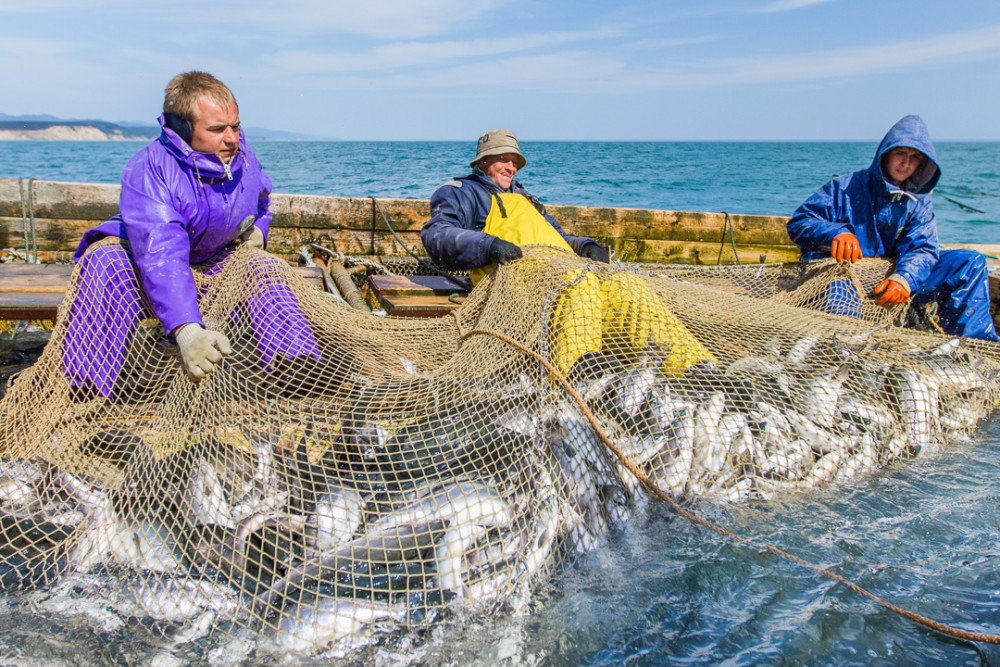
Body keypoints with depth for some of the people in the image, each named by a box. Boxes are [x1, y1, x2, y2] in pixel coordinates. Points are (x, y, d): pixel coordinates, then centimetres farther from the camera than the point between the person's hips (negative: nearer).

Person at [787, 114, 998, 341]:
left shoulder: (918, 200, 12)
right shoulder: (846, 188, 2)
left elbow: (922, 248, -2)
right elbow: (798, 223, -3)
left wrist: (904, 279, -25)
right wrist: (836, 234, -25)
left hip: (887, 282, 5)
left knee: (970, 263, -5)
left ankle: (973, 346, -15)